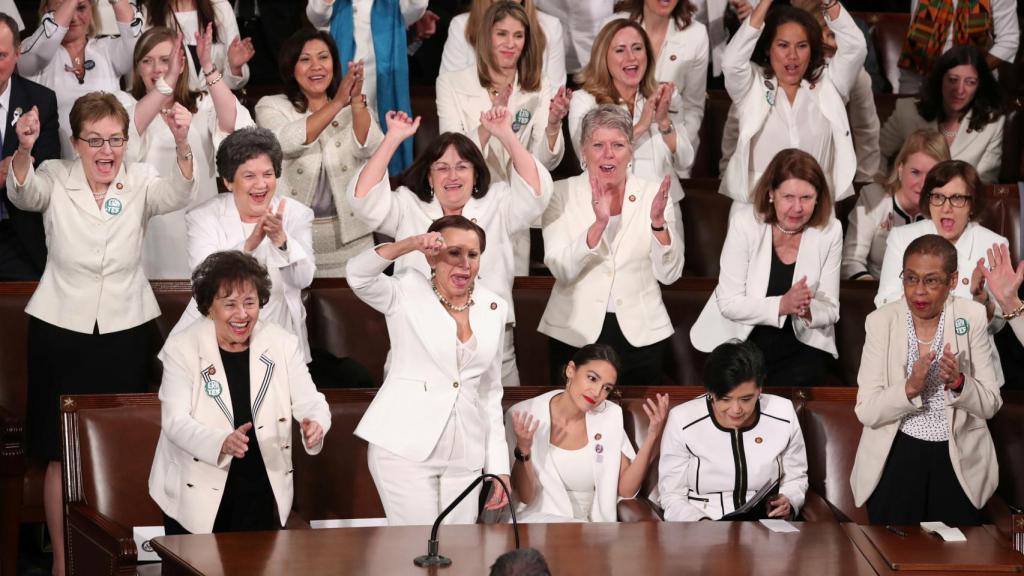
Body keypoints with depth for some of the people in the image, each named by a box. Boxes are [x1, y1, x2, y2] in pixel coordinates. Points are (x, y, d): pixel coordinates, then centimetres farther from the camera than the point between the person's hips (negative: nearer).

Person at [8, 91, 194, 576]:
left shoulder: (139, 181, -3)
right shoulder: (55, 178, -4)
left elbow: (177, 195, -23)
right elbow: (22, 193, -25)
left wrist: (182, 147, -45)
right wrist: (24, 150, -48)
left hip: (125, 331, 1)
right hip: (61, 331, -1)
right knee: (62, 454, 3)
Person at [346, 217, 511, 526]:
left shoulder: (494, 308, 10)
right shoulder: (407, 292, -2)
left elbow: (491, 393, 15)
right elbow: (358, 275, -22)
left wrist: (499, 466, 12)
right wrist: (411, 244, -36)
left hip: (465, 455, 4)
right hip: (405, 449, -4)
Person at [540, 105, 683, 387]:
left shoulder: (654, 194, 2)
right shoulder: (562, 194, -1)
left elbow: (669, 274, -3)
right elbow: (561, 270, -13)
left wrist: (658, 222, -18)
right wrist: (599, 224, -26)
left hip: (641, 335, 1)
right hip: (576, 334, -1)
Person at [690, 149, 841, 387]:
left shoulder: (830, 230, -8)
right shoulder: (745, 222, -14)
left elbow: (830, 311, -3)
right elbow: (729, 303, -15)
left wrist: (807, 310, -27)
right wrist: (782, 305, -30)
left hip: (800, 343, 1)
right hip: (741, 338, -1)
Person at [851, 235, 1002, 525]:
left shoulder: (972, 317, -8)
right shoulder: (881, 321, -8)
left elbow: (990, 405, -5)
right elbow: (866, 411, -11)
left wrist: (958, 382, -25)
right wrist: (910, 388, -28)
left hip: (958, 458, 0)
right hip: (896, 456, 0)